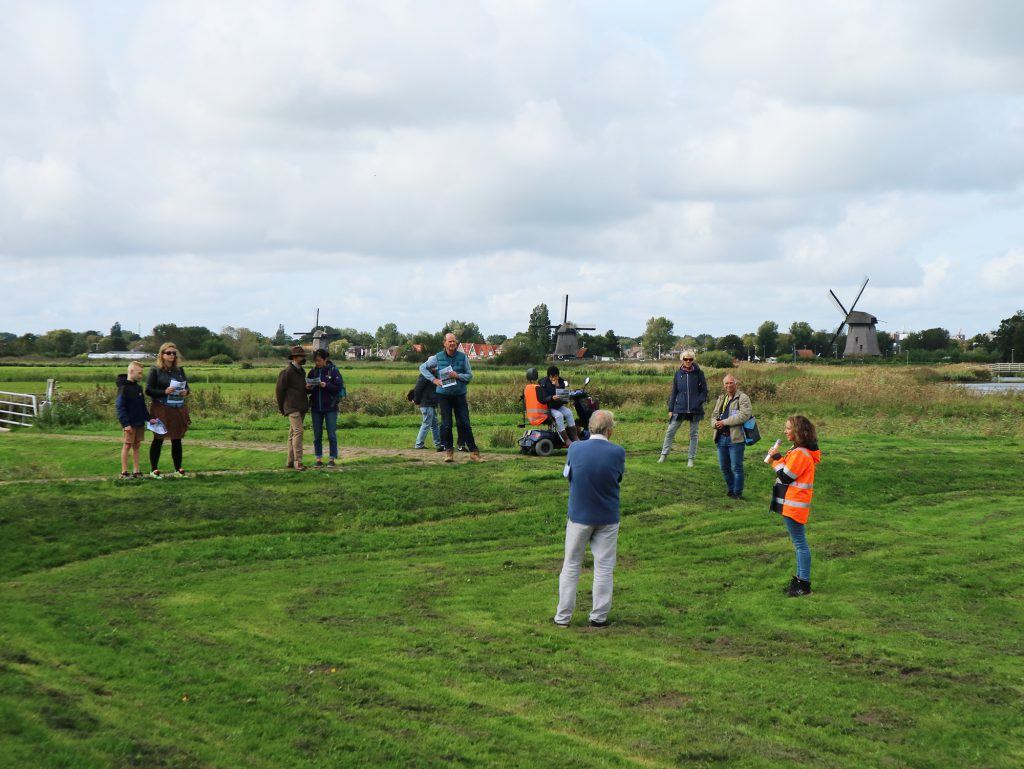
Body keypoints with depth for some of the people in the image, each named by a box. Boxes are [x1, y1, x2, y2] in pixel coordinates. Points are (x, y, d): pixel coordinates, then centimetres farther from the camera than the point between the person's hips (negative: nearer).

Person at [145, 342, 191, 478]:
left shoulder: (179, 370, 10)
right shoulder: (155, 370, -3)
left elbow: (187, 386, 17)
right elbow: (148, 390, -7)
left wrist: (186, 392, -6)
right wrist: (164, 392, -20)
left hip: (178, 409, 4)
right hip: (161, 409, -4)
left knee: (177, 440, 8)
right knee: (158, 439, 2)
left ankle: (178, 469, 15)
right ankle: (153, 470, 9)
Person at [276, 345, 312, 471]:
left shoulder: (302, 371, 17)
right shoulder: (286, 372, -9)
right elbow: (280, 390, -6)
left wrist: (308, 388, 3)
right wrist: (281, 408, 0)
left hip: (302, 407, 8)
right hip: (292, 407, -8)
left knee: (293, 433, 10)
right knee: (298, 431, -16)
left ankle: (290, 461, 13)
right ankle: (298, 462, -20)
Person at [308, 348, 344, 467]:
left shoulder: (333, 370, -5)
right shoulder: (313, 372, 8)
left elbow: (339, 387, -10)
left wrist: (326, 385, -22)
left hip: (330, 407, -4)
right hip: (316, 407, 4)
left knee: (332, 435, 0)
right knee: (317, 435, 7)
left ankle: (332, 459, 8)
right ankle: (319, 459, 13)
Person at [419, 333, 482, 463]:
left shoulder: (463, 357, 1)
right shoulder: (438, 358, 1)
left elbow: (470, 376, 4)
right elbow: (423, 368, 11)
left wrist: (458, 376, -14)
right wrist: (433, 379, -1)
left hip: (459, 394, 0)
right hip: (443, 395, 0)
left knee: (464, 423, -1)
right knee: (446, 424, 0)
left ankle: (474, 452, 2)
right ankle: (448, 450, 12)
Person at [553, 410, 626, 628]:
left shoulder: (575, 448, -11)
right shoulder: (617, 452, -14)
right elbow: (619, 478, 3)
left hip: (579, 516, 1)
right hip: (607, 518, -1)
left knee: (571, 566, 12)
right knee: (604, 568, 10)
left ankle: (563, 616, 15)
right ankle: (599, 617, 13)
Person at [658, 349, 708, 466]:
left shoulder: (698, 373, -1)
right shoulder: (678, 374, 4)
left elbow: (704, 390, 3)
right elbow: (674, 393, 8)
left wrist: (699, 402, -13)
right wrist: (670, 409, 4)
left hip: (695, 410, -1)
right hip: (679, 408, 1)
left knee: (693, 434, 6)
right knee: (670, 432, 0)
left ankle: (691, 459, 14)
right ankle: (664, 454, 11)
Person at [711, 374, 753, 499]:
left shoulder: (743, 398, -5)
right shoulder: (721, 398, 20)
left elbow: (744, 415, -18)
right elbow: (714, 414, 21)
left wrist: (724, 422, -17)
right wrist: (716, 423, -4)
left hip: (735, 438, -7)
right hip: (721, 437, 7)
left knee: (736, 467, -4)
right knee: (724, 467, 12)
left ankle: (737, 493, 5)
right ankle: (730, 490, 26)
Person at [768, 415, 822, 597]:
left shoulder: (800, 453, -20)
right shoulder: (801, 451, 12)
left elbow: (786, 477, -18)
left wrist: (777, 461, -7)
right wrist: (780, 460, 3)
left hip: (794, 506, -11)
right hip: (793, 505, 11)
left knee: (800, 543, -6)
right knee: (798, 543, 16)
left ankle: (804, 585, -2)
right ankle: (800, 579, 24)